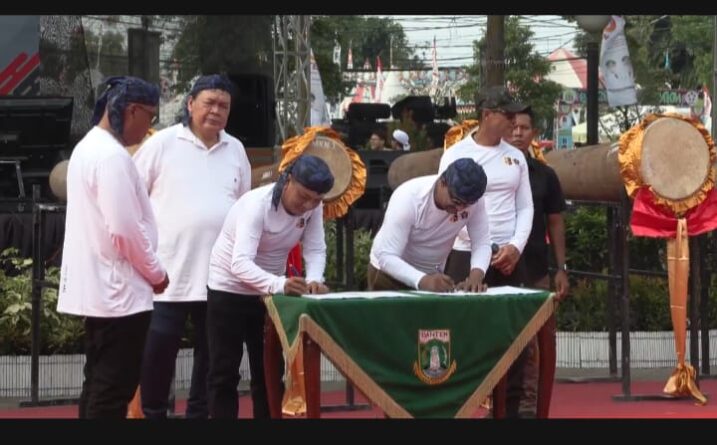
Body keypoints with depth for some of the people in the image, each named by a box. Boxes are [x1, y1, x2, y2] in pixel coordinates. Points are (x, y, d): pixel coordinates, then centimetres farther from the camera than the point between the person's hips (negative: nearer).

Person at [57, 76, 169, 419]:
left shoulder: (88, 147, 14)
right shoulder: (112, 156, -18)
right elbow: (126, 228, -23)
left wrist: (146, 271, 17)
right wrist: (155, 273, -8)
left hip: (96, 287, 10)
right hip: (119, 290, -10)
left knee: (99, 383, 14)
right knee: (115, 389, -5)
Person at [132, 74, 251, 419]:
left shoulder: (236, 150, 10)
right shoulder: (163, 143, -3)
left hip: (218, 273, 4)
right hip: (168, 272, -4)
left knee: (211, 352, 10)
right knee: (159, 351, -3)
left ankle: (199, 413, 20)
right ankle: (153, 413, 11)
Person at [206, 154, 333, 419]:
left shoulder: (313, 207, -11)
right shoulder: (257, 204, -29)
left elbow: (315, 249, -10)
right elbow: (241, 264, -38)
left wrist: (314, 279, -33)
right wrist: (279, 285, -54)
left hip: (269, 292, 5)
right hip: (229, 289, -5)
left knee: (268, 371, 7)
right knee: (224, 373, -2)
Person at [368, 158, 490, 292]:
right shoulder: (409, 198, -30)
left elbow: (482, 243, -16)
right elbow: (386, 257, -35)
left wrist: (477, 273, -37)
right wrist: (422, 281, -51)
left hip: (433, 275, 4)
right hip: (390, 272, -3)